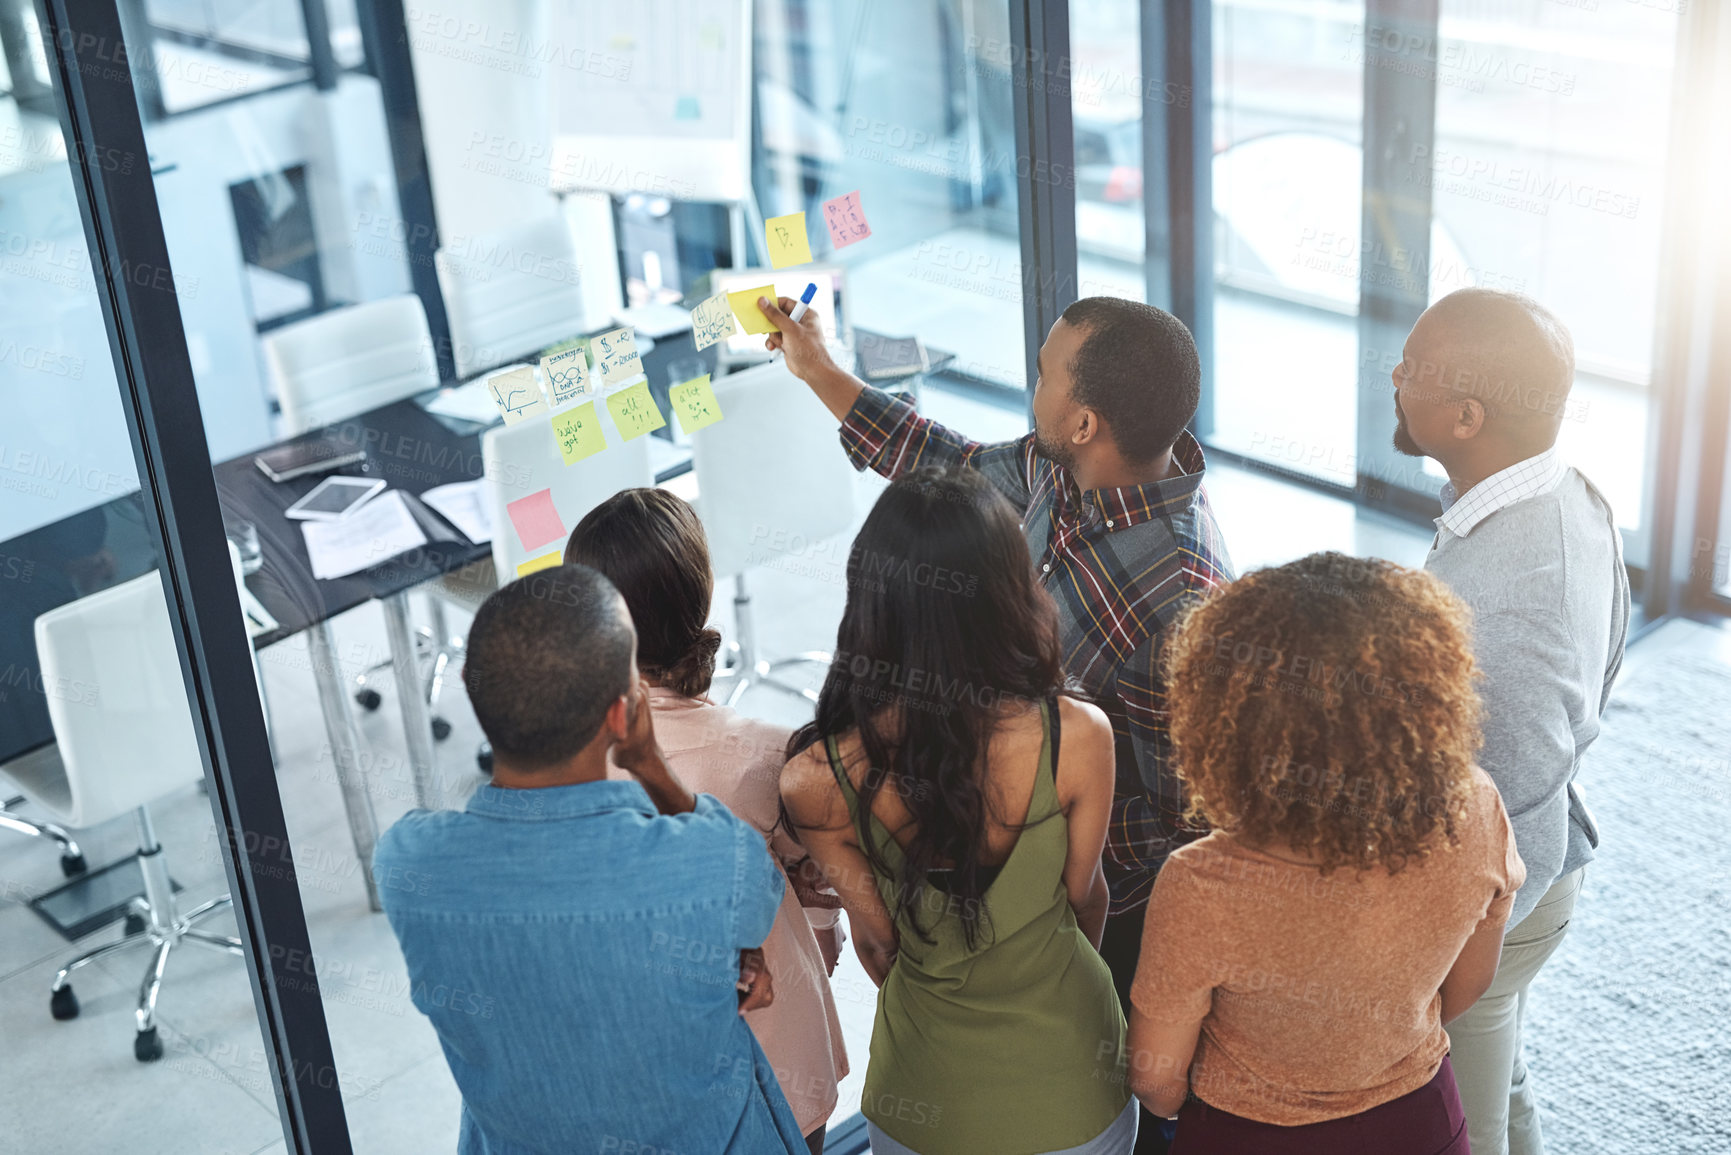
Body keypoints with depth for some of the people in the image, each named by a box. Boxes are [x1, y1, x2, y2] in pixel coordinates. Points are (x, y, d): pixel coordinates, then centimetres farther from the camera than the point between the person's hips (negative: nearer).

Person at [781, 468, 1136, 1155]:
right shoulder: (1077, 737, -25)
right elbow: (1084, 898, -7)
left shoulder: (817, 779, -23)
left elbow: (876, 943, -7)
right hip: (1065, 1070, 0)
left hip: (929, 1090, 0)